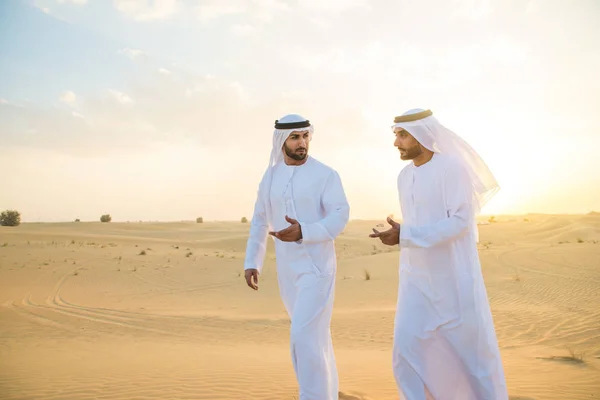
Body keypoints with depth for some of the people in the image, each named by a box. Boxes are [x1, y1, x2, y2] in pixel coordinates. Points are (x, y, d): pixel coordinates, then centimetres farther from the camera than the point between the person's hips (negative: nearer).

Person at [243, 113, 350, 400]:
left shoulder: (326, 175, -9)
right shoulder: (271, 177, 7)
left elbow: (340, 217, -17)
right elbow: (260, 221, 12)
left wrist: (303, 232, -33)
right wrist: (251, 262, 5)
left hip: (317, 268, -5)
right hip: (287, 270, 6)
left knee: (304, 337, -14)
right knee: (315, 335, 18)